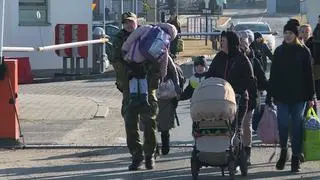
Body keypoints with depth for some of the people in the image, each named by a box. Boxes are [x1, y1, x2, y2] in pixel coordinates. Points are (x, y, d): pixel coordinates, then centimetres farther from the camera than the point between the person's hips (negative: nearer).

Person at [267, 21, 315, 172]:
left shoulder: (303, 51, 1)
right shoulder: (279, 51, 7)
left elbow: (309, 75, 2)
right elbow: (273, 75, 8)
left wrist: (310, 97, -3)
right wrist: (270, 95, 2)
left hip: (299, 96, -2)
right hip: (282, 95, 2)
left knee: (297, 126, 1)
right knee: (282, 124, -4)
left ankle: (296, 159, 7)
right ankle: (283, 151, 17)